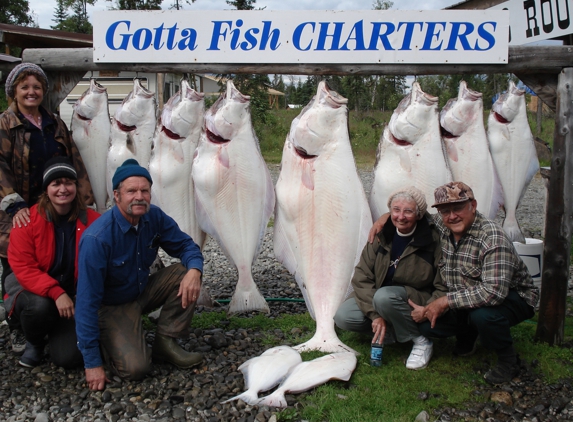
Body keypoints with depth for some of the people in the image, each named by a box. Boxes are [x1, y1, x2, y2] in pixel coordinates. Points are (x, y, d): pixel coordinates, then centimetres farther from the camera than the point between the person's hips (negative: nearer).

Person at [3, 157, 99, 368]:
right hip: (32, 290, -1)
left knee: (68, 357, -13)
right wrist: (55, 293, -29)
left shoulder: (92, 221, -9)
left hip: (73, 296, 1)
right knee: (40, 306, -37)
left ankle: (61, 333, 26)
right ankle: (34, 343, 1)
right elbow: (23, 267, -16)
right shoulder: (28, 220, -12)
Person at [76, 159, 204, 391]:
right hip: (112, 307, -6)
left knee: (187, 274, -17)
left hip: (143, 292, 6)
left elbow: (185, 245, -3)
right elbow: (87, 300, -27)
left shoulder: (155, 217, -13)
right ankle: (107, 341, 8)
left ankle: (165, 343, -4)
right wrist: (92, 362, -25)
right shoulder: (96, 238, -30)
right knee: (135, 368, -25)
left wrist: (194, 269, -29)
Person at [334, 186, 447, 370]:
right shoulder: (381, 235, -7)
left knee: (384, 297, -35)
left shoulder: (432, 239, -17)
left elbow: (443, 287, -11)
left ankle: (421, 342, -11)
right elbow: (362, 277, -9)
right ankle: (389, 329, 5)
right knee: (343, 317, -19)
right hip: (377, 296, 4)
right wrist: (375, 314, -20)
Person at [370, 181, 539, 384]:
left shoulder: (492, 238, -29)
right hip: (466, 299, 6)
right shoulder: (440, 225, -7)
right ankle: (466, 337, 20)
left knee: (483, 315, -38)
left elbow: (494, 291, -39)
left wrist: (446, 301, -32)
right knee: (427, 324, -13)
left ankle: (508, 359, -6)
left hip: (511, 297, -6)